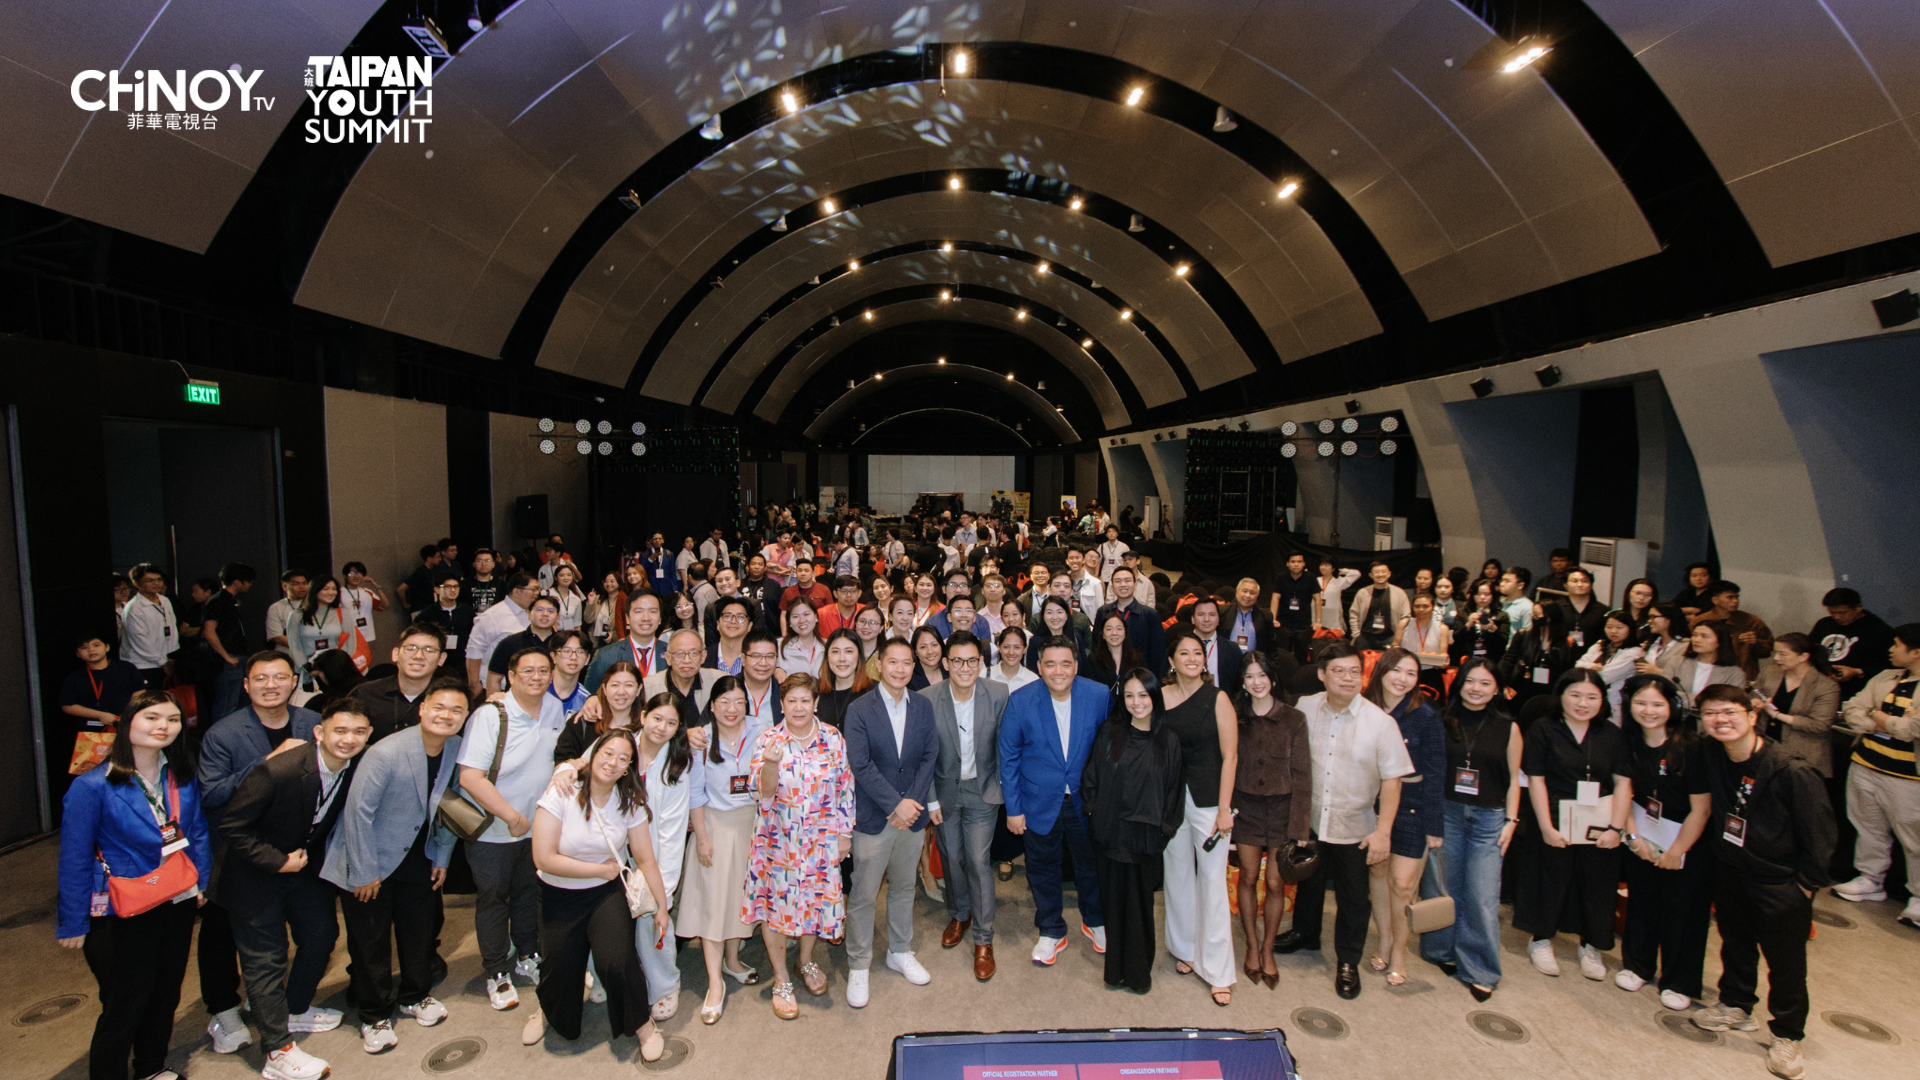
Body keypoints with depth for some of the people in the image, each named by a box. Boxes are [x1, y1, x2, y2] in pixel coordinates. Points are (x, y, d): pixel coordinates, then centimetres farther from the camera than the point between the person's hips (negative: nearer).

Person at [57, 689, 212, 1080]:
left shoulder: (183, 777, -3)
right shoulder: (93, 785, -18)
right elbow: (75, 860, -12)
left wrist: (200, 882, 6)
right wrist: (73, 924, -7)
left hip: (177, 904, 5)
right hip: (122, 913, -5)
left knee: (166, 993, 20)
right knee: (125, 1004, 7)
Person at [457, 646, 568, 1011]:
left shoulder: (555, 708, -3)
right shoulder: (489, 716, -21)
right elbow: (470, 778, -25)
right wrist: (512, 817, -22)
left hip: (538, 826, 5)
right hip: (493, 829, -5)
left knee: (529, 892, 17)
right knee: (494, 898, 9)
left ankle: (527, 957, 36)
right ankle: (497, 974, 25)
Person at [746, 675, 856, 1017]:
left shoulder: (833, 739, -5)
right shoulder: (768, 740, -9)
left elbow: (845, 787, 2)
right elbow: (765, 792, -17)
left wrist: (845, 833, 3)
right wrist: (771, 763, -37)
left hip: (822, 839, 1)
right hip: (778, 839, -1)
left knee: (818, 899, 12)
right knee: (776, 902, 9)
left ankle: (807, 962, 40)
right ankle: (781, 980, 29)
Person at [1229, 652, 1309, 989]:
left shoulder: (1294, 719, -4)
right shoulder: (1236, 717, 1)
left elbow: (1301, 775, -3)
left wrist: (1298, 826, -7)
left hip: (1281, 806, -1)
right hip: (1246, 805, 1)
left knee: (1276, 883, 3)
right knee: (1248, 878, 6)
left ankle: (1267, 950, 22)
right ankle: (1252, 945, 25)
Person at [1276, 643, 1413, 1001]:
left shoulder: (1380, 722, -16)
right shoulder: (1304, 708, -8)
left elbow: (1392, 779, -12)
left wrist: (1383, 830, -14)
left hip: (1354, 827, -2)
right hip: (1309, 820, 3)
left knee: (1353, 897, 12)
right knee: (1309, 881, 23)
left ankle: (1348, 962, 34)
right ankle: (1304, 933, 48)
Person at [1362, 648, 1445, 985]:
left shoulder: (1425, 716, -9)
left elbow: (1435, 773, -6)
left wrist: (1434, 824, -7)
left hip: (1411, 808, -3)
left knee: (1401, 883, -1)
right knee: (1376, 873, 10)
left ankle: (1398, 952, 19)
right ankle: (1385, 942, 29)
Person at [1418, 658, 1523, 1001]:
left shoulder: (1508, 728, 2)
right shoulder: (1443, 721, 2)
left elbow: (1513, 779, 7)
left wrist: (1511, 821, 1)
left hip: (1488, 818, -1)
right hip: (1446, 814, 1)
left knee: (1482, 898, -3)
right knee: (1442, 889, 8)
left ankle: (1479, 970, 12)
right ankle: (1442, 951, 28)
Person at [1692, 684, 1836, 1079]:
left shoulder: (1792, 772, -24)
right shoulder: (1712, 759, -9)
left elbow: (1819, 834, -15)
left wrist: (1806, 884, -10)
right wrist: (1718, 858, 9)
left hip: (1780, 884, -5)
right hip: (1730, 874, 5)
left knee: (1785, 962, 10)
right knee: (1735, 945, 21)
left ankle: (1786, 1036, 28)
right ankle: (1736, 1006, 41)